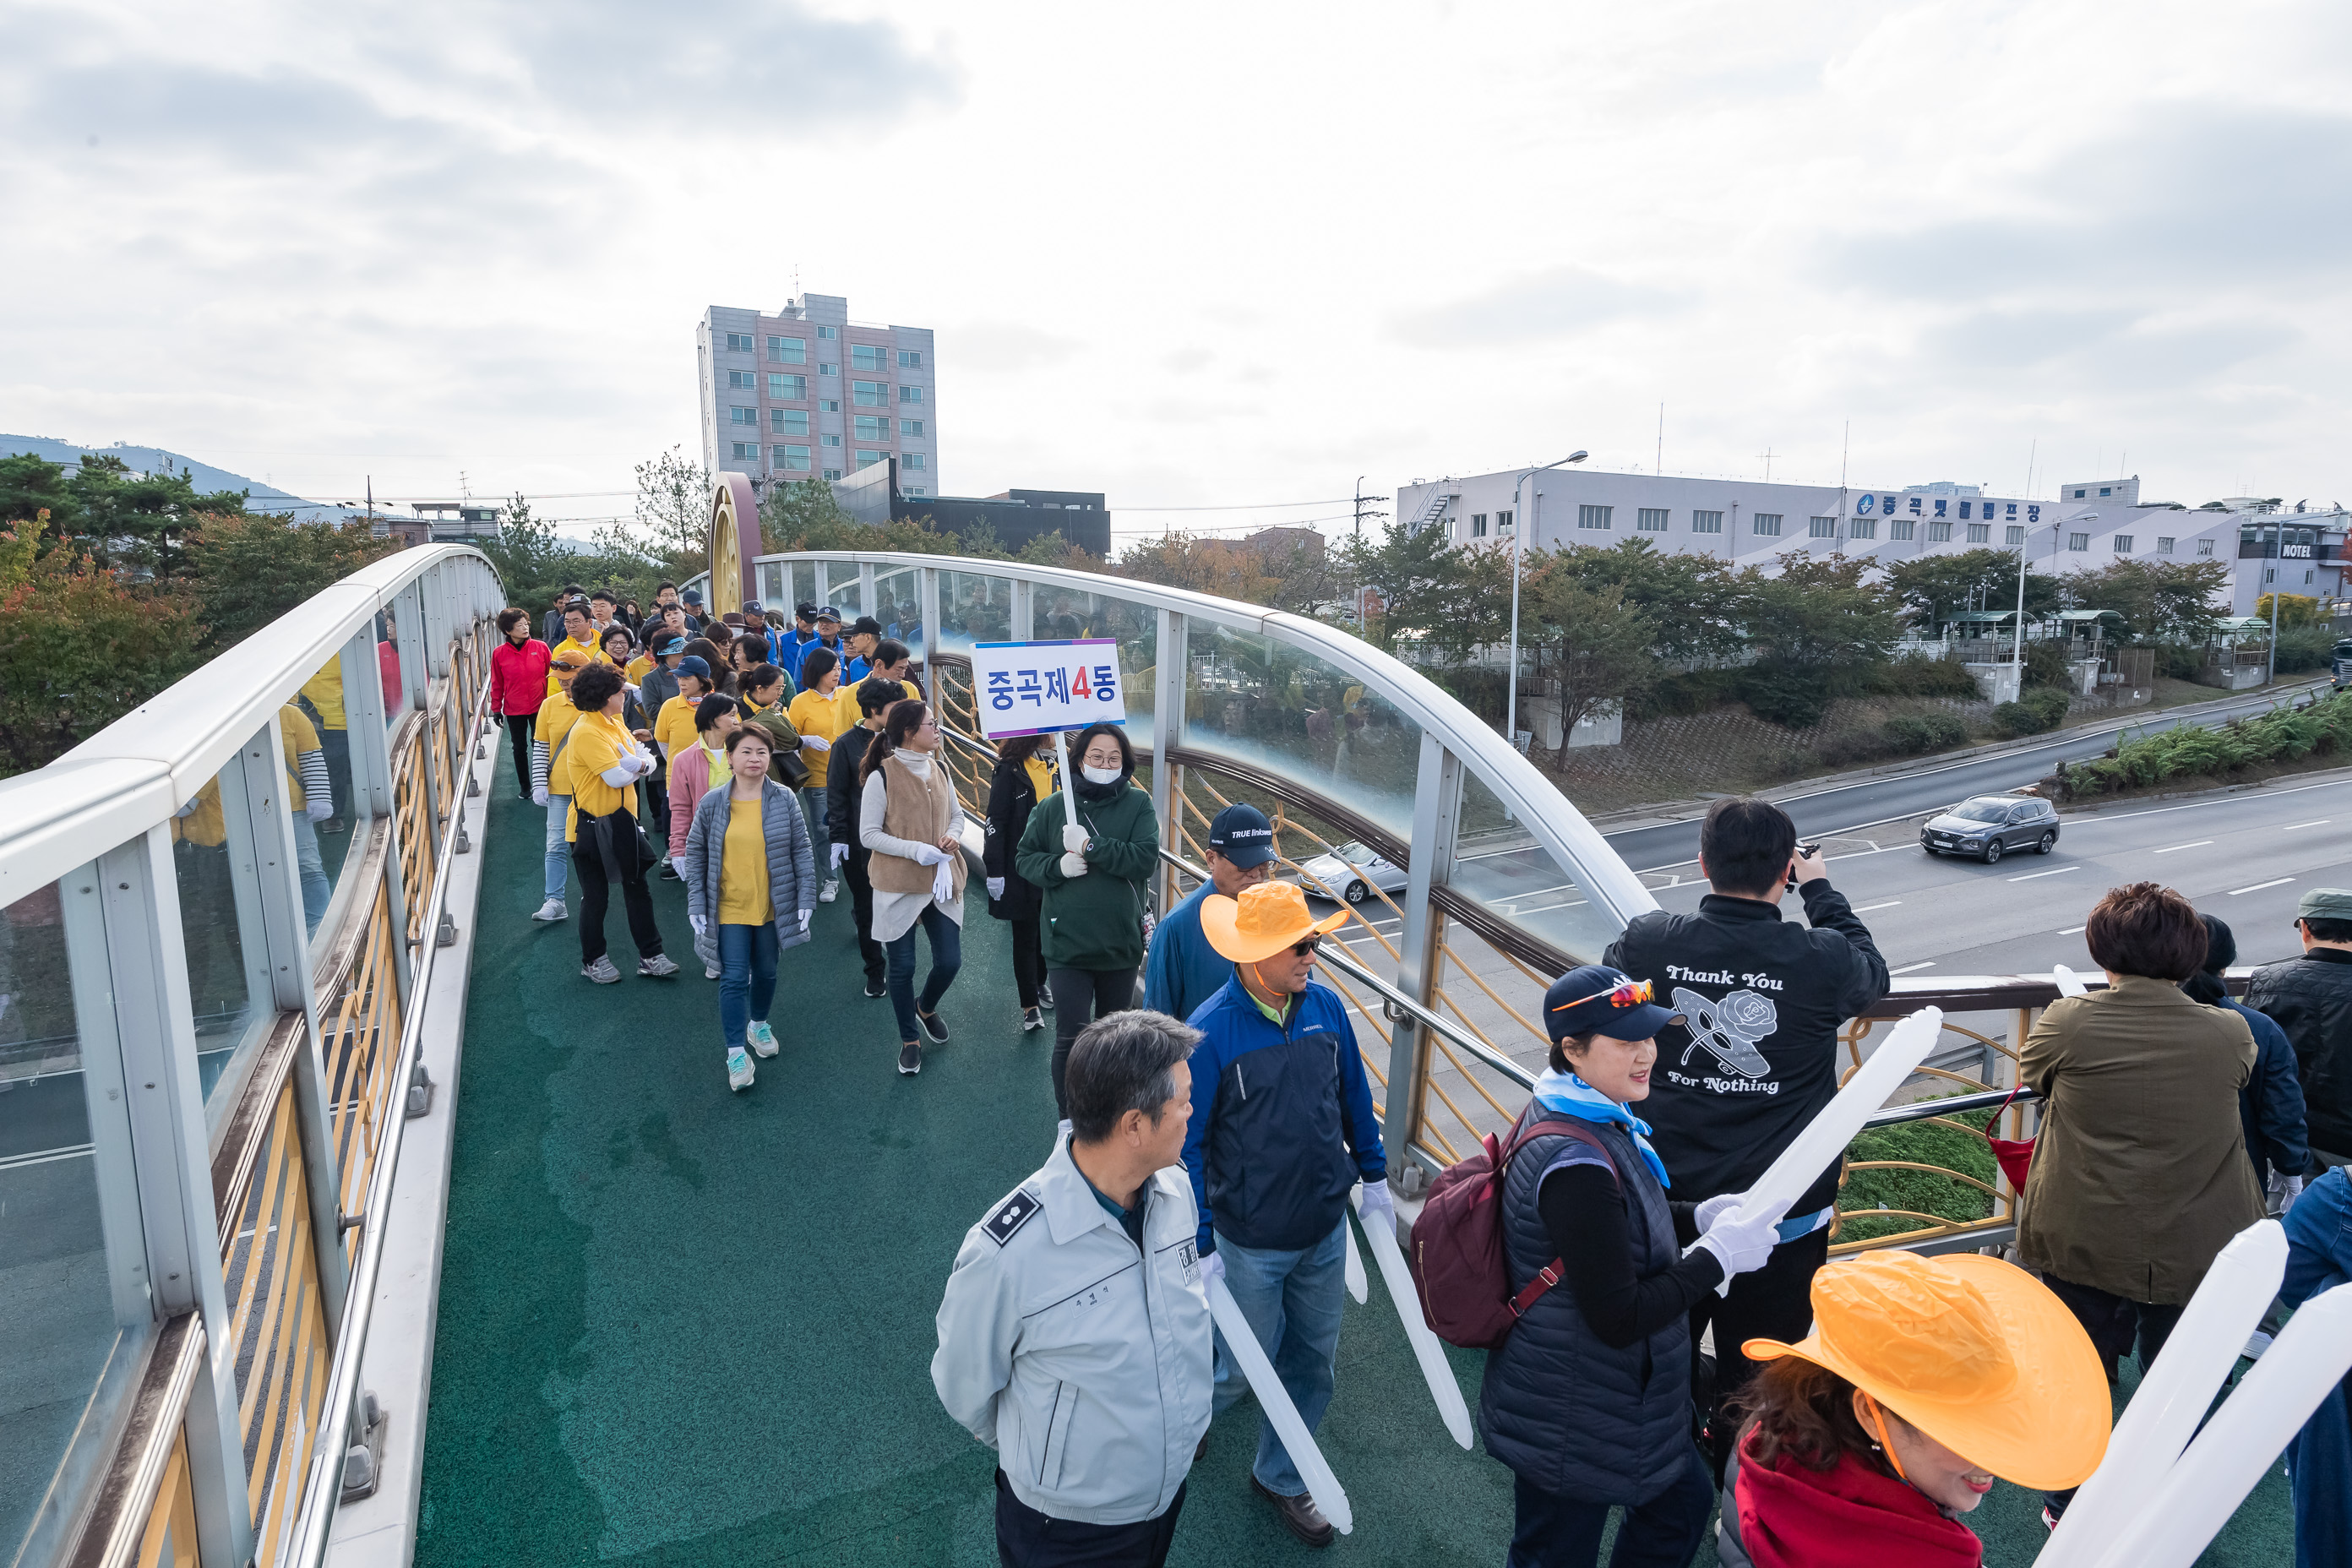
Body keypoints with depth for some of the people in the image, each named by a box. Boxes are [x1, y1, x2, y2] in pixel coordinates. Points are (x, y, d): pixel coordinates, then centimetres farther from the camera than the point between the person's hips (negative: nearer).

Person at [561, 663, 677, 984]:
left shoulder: (614, 724, 8)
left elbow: (649, 761, 5)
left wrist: (637, 763, -18)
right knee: (596, 895, 6)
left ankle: (650, 956, 19)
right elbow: (617, 778, -27)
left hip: (621, 821, 9)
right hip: (593, 827, -8)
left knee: (637, 885, 11)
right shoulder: (587, 732, -21)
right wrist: (637, 766, -5)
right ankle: (593, 960, 23)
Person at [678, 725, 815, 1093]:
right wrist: (696, 905, -1)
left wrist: (805, 898, -4)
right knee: (734, 979, -4)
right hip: (729, 910, -1)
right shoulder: (711, 803, -6)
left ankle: (759, 1024, 43)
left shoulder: (784, 800, -5)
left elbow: (801, 851, 0)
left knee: (766, 972, 17)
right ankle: (736, 1052, 7)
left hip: (772, 908, 1)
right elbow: (695, 853, 2)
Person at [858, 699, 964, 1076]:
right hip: (898, 885, -5)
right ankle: (910, 1040, 27)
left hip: (941, 882, 5)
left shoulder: (940, 770, 5)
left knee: (950, 961, 5)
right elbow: (868, 835, -11)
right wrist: (914, 849, -20)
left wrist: (952, 837, -4)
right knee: (902, 966, 6)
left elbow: (955, 814, 17)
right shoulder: (881, 777, -12)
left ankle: (926, 1008, 39)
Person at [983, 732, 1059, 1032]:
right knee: (1025, 936, 5)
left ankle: (1037, 983, 38)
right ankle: (1030, 1006, 12)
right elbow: (995, 823, -12)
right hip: (1020, 869, -5)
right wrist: (994, 871, -15)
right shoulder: (1010, 770, -13)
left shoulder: (1053, 765, 4)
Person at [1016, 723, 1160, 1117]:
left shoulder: (1138, 804, -3)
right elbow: (1024, 857, 5)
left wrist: (1090, 846, -21)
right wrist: (1057, 866, -15)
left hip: (1121, 942, 1)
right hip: (1067, 942, -1)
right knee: (1071, 1038, -5)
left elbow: (1147, 858, -16)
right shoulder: (1054, 807, -2)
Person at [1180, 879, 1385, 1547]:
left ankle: (1279, 1475, 44)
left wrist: (1374, 1177, 14)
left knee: (1313, 1364, 19)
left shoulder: (1326, 1006, -8)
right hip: (1252, 1241, -5)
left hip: (1326, 1229, 5)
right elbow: (1186, 1146, -16)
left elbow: (1354, 1097, 7)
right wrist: (1199, 1246, -12)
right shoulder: (1211, 1031, -24)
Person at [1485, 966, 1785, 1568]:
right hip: (1571, 1428, -9)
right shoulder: (1574, 1164, -33)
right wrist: (1719, 1255, -20)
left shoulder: (1578, 1116, -2)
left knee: (1683, 1501, 29)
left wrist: (1699, 1217, -1)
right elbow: (1618, 1320, -28)